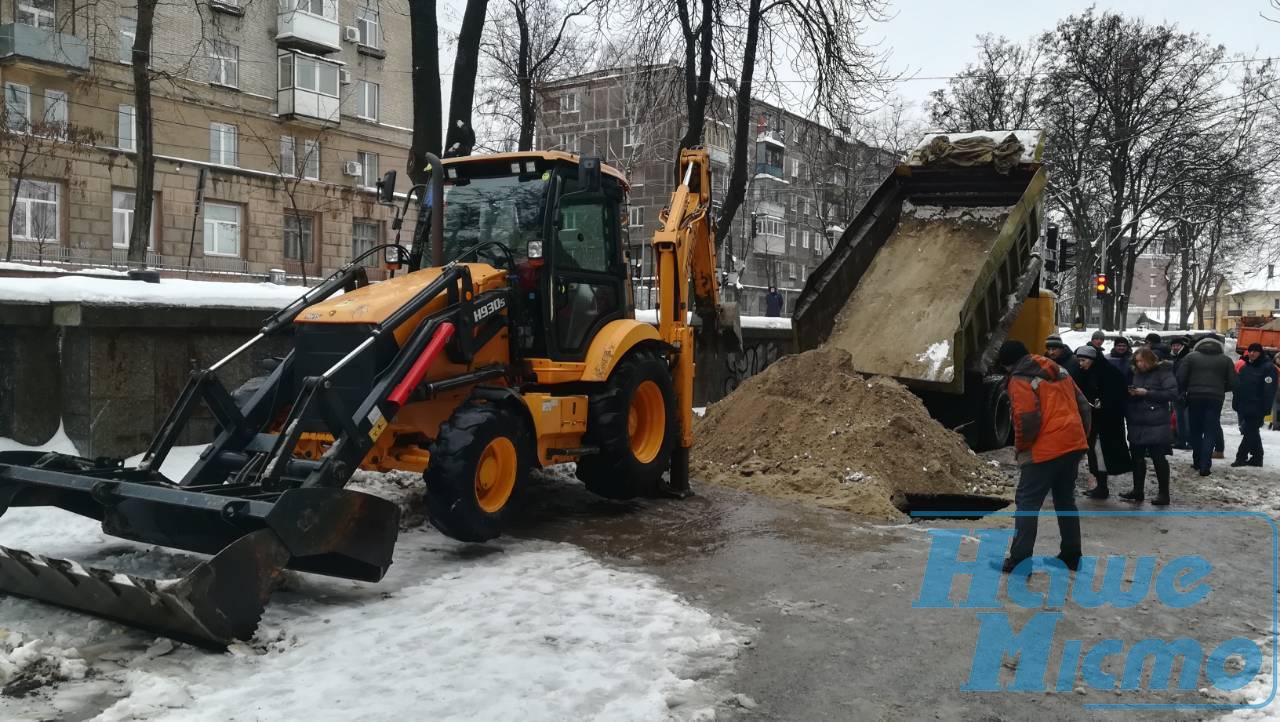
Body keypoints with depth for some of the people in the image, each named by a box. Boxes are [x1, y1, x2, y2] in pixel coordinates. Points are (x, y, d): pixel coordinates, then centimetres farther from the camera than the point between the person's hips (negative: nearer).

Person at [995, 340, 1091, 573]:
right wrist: (1082, 436, 21)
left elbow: (1027, 420, -18)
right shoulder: (1059, 371, 16)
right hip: (1074, 445, 8)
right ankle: (1071, 555, 26)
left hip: (1045, 450, -8)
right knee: (1065, 500, 19)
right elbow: (1083, 405, 16)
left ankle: (1019, 560, -3)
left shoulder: (1019, 380, -8)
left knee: (1027, 502, -2)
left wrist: (1021, 448, -3)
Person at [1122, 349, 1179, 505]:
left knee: (1158, 458, 0)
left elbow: (1172, 393, -16)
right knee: (1137, 457, 10)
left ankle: (1164, 493, 9)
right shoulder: (1137, 374, 13)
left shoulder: (1163, 372, -6)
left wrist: (1147, 393, -18)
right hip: (1137, 423, 6)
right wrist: (1131, 394, -2)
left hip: (1156, 425, -6)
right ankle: (1137, 490, 21)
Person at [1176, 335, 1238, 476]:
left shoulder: (1191, 356, 3)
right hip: (1215, 399, 0)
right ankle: (1205, 466, -4)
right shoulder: (1225, 360, 6)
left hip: (1195, 397, 0)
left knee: (1195, 431, 13)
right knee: (1210, 433, 3)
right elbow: (1232, 383, 3)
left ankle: (1197, 462, 20)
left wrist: (1182, 391, 11)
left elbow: (1180, 378, -5)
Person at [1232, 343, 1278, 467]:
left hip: (1256, 409, -7)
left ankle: (1241, 457, -4)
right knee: (1252, 433, 14)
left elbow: (1270, 390, -15)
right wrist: (1236, 403, 15)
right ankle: (1257, 458, 22)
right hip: (1243, 407, 7)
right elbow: (1238, 386, 19)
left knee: (1249, 432, -7)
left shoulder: (1268, 367, -8)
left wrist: (1266, 408, -20)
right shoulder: (1245, 366, 14)